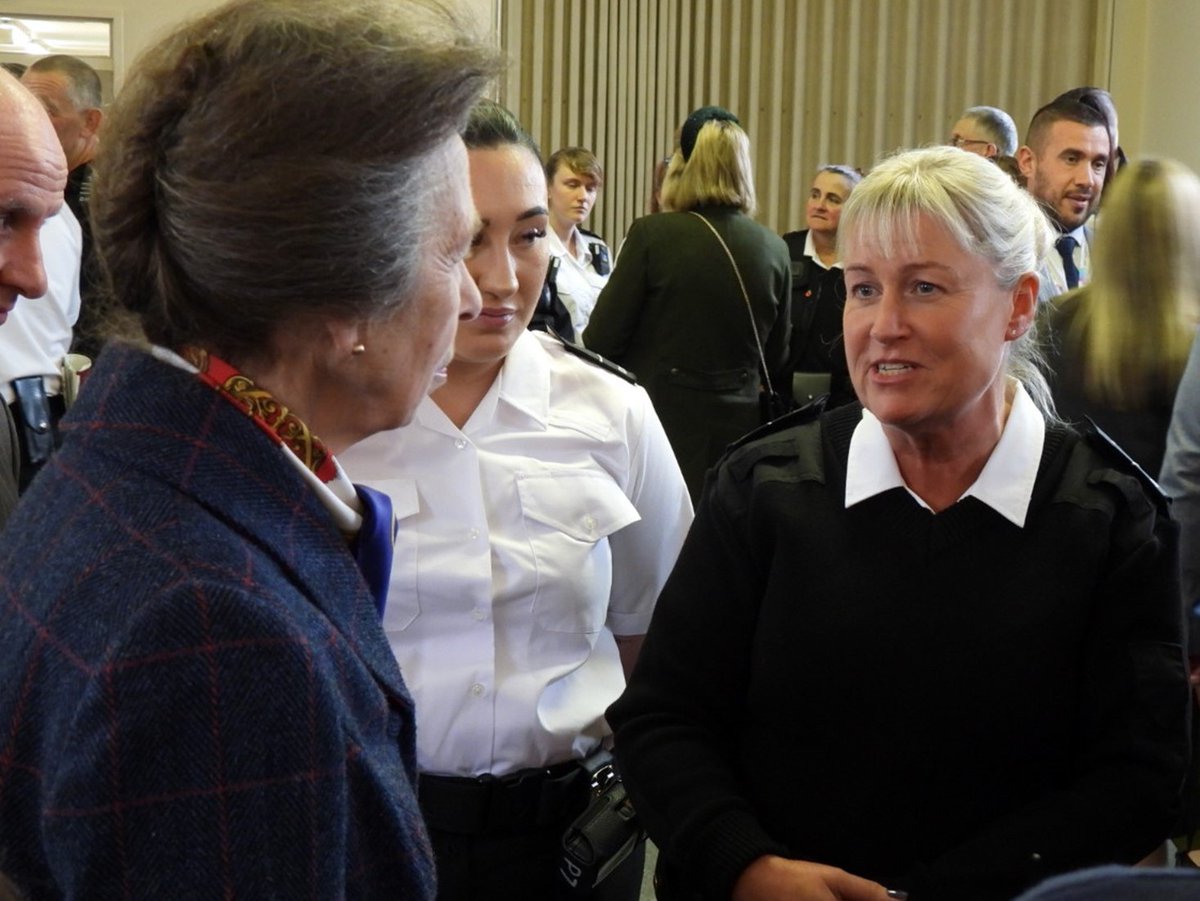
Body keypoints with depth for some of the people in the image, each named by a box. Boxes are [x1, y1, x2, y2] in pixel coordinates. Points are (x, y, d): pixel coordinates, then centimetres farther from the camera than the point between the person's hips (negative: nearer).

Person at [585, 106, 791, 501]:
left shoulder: (652, 234, -11)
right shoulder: (774, 249, 1)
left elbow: (601, 339, -7)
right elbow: (776, 362, 10)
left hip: (661, 420, -4)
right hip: (736, 427, 4)